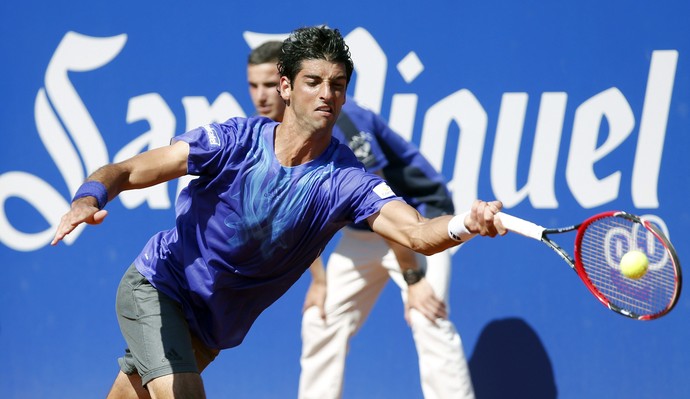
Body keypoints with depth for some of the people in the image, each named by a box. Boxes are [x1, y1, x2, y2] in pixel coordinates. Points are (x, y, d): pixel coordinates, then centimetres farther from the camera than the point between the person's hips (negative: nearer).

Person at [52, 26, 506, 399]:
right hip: (157, 287, -3)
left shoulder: (345, 179, -18)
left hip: (214, 324, 3)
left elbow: (418, 232, -34)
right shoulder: (236, 140, -20)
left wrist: (465, 224, -57)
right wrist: (89, 199, -41)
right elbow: (128, 172, -19)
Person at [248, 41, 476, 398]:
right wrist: (318, 279, 7)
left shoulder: (337, 121, -29)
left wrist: (413, 278, -25)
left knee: (428, 323, -25)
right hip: (360, 233, 8)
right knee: (321, 323, 8)